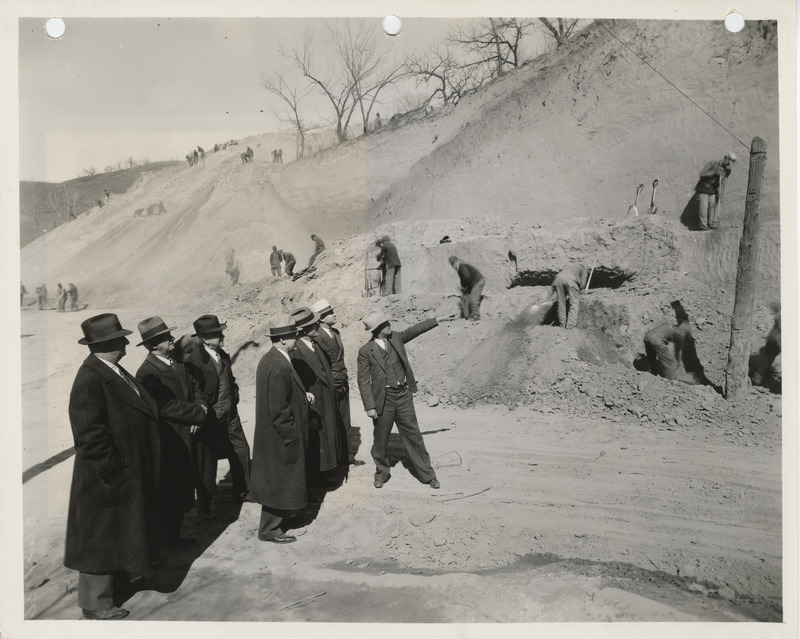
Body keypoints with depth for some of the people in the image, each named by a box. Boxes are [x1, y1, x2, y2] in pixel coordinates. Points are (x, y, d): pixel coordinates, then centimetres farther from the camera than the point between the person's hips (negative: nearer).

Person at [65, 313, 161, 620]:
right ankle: (96, 605, 27)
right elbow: (91, 437, -26)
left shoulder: (114, 372, 3)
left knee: (119, 536, 23)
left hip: (131, 476, 9)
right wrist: (114, 476, -19)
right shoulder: (90, 380, -25)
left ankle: (115, 584, 42)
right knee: (102, 540, 9)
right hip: (109, 482, -9)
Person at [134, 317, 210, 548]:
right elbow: (168, 406, -25)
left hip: (187, 441, 8)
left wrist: (199, 410, -10)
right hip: (169, 444, -8)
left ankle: (174, 534, 35)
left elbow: (195, 388, 9)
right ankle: (166, 537, 24)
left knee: (183, 492, 19)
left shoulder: (178, 364, 7)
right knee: (169, 493, 6)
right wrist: (199, 413, -17)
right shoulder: (147, 373, -19)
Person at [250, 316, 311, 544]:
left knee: (276, 480, 25)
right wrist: (292, 436, -17)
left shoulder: (268, 359, 4)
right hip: (281, 438, -10)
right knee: (280, 481, 6)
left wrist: (302, 396, 6)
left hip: (271, 434, 10)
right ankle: (269, 529, 21)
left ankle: (279, 514, 43)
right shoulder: (279, 367, -28)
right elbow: (279, 409, -27)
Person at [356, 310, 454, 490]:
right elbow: (363, 381, -10)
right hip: (383, 399, -4)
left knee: (413, 435, 9)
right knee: (381, 439, 11)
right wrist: (369, 406, -13)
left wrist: (437, 320, 10)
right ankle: (382, 472, 34)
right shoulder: (365, 351, -11)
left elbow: (414, 330, 13)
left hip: (403, 395, 4)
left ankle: (427, 474, 19)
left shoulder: (396, 338, 3)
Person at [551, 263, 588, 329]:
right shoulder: (583, 269, 29)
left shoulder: (568, 267, 43)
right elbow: (583, 284, 12)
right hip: (570, 279, -5)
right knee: (574, 304, 4)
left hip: (558, 279, 5)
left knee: (561, 304, 13)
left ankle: (562, 325, 18)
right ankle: (570, 326, -3)